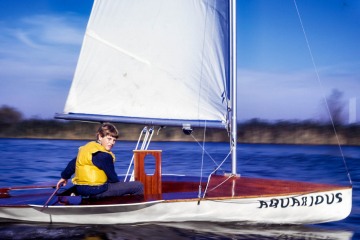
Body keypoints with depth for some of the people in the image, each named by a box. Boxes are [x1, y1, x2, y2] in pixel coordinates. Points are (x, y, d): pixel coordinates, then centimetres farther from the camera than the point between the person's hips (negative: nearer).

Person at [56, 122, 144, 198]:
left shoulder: (86, 148, 14)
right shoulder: (104, 156, -14)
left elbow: (73, 163, 26)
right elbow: (113, 178, -9)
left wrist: (64, 177, 41)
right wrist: (119, 183, 12)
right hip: (95, 191, -10)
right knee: (138, 186, -13)